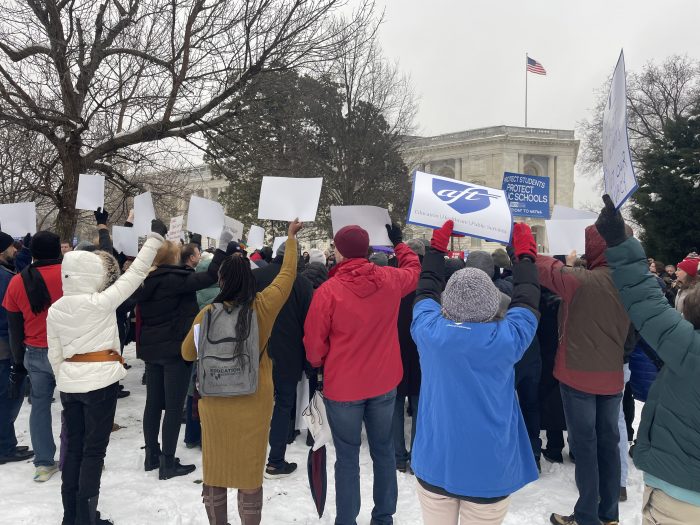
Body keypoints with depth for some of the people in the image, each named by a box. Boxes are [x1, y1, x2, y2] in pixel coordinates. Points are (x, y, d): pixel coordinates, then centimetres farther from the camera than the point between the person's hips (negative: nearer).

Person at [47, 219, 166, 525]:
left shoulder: (55, 310, 2)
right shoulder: (101, 302, -15)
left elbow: (55, 355, 9)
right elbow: (135, 273, -12)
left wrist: (62, 382, 21)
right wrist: (155, 236, -7)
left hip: (70, 383, 6)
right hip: (100, 381, -6)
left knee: (73, 448, 15)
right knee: (94, 451, 4)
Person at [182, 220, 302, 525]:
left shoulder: (208, 313, -12)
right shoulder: (263, 305, -12)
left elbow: (188, 353, 1)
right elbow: (288, 273, 4)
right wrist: (291, 237, 16)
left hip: (215, 401, 1)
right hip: (254, 401, 0)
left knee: (215, 465, 17)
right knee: (250, 469, 11)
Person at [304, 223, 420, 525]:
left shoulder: (328, 290, -20)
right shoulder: (391, 280, -9)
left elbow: (314, 342, -10)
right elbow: (414, 269, 16)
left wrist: (317, 364, 11)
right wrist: (398, 242, 30)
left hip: (343, 386, -4)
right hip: (384, 382, 4)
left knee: (347, 457, 10)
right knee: (383, 450, 18)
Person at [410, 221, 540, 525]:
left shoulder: (429, 331, -15)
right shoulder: (506, 339, -19)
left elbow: (427, 290, 5)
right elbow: (526, 300, 0)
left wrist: (438, 245, 18)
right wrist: (525, 253, 15)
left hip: (434, 466, 2)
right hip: (489, 473, -1)